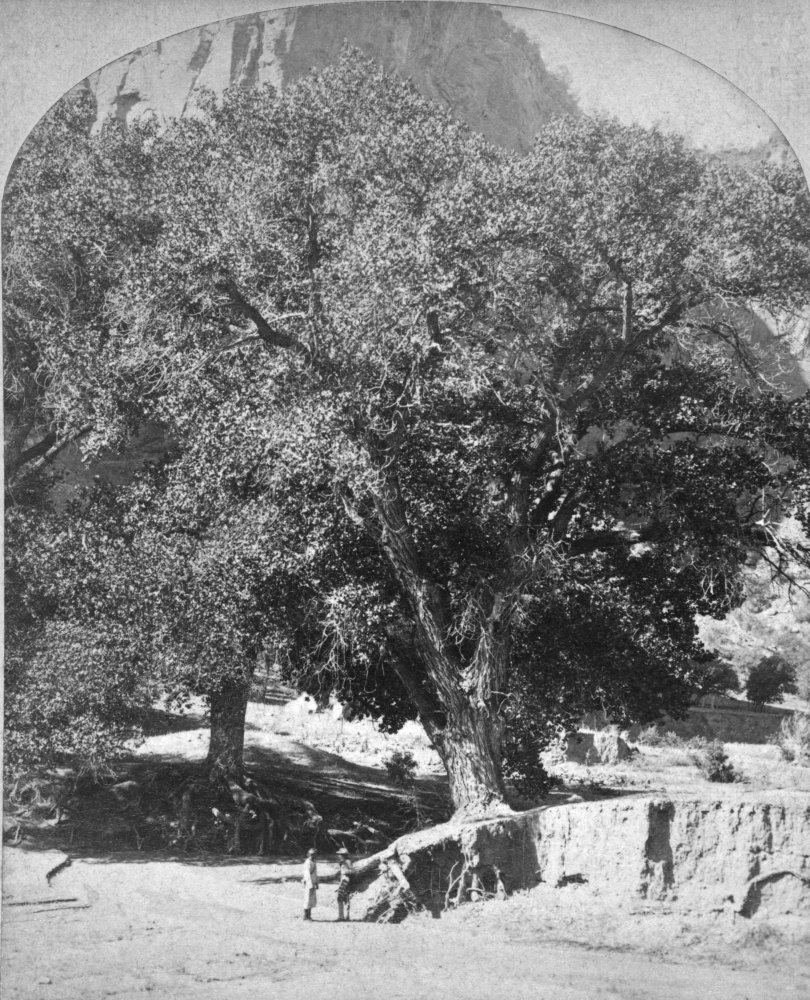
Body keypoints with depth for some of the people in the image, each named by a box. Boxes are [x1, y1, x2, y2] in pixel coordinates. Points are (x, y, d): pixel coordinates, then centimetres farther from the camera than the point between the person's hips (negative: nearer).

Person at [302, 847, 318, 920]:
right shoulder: (308, 863, -14)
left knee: (313, 900, 11)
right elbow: (307, 875, -20)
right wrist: (311, 885, -24)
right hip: (309, 884, -10)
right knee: (308, 900, -5)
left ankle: (309, 916, 17)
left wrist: (316, 884, 22)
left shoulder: (313, 862, 16)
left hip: (313, 884, 10)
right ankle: (306, 916, 0)